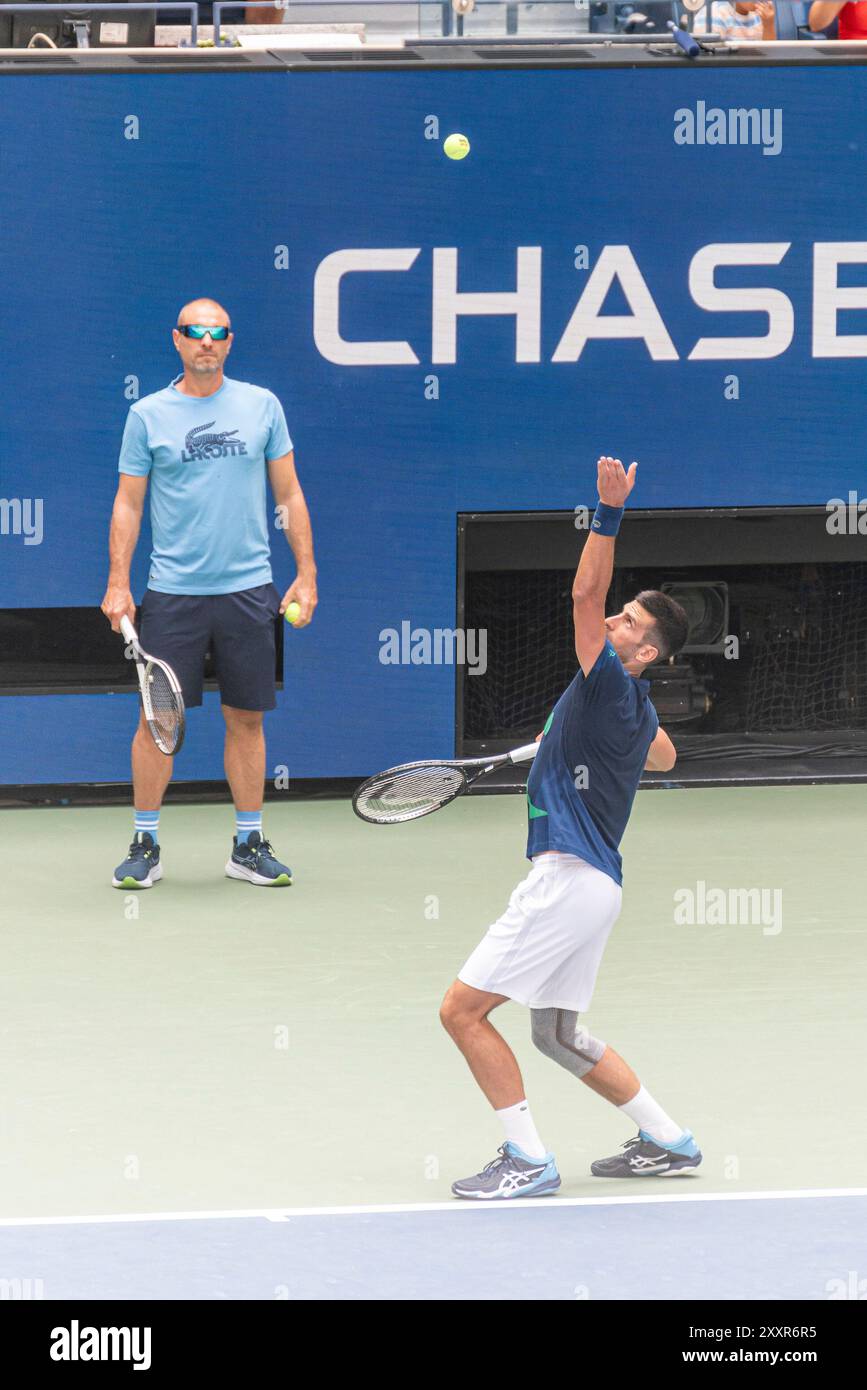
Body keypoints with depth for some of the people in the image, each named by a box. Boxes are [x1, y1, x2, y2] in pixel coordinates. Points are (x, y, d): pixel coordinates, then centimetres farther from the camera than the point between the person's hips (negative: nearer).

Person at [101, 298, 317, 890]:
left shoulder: (262, 406, 5)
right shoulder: (147, 415, 2)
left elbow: (289, 493, 9)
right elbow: (128, 503, 5)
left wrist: (306, 573, 4)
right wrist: (118, 584, -3)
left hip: (248, 590, 1)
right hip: (172, 593, -1)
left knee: (247, 718, 5)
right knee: (158, 717, -1)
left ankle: (249, 844, 14)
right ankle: (146, 846, 7)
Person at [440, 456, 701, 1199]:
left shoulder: (612, 687, -13)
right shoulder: (637, 709, 14)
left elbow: (585, 594, -24)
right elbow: (664, 755, 37)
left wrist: (609, 513, -30)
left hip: (570, 878, -11)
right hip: (588, 879, 11)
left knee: (463, 1009, -10)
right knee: (559, 1034, 21)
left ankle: (528, 1158, -10)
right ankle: (669, 1142, 24)